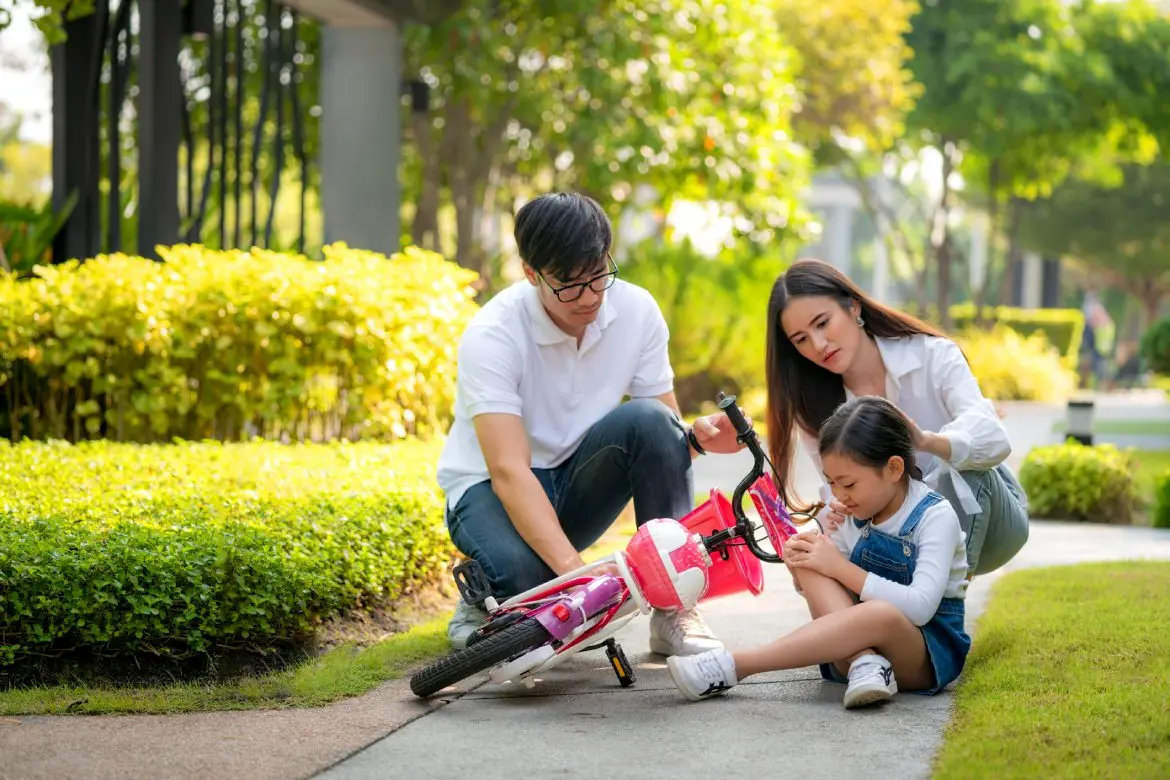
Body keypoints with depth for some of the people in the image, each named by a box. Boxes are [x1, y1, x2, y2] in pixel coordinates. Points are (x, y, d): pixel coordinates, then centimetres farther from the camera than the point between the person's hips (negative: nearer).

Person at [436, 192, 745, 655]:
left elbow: (663, 436, -5)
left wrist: (697, 437, -31)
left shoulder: (636, 310, -11)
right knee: (520, 573, -38)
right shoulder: (491, 335, -25)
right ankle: (485, 599, 2)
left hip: (575, 486, 4)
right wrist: (573, 567, -48)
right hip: (491, 488, -4)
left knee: (647, 420, -27)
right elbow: (508, 471, -35)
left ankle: (673, 609, -19)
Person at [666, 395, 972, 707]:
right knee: (811, 566, -17)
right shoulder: (854, 513, 7)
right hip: (859, 636, 6)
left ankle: (732, 666, -38)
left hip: (933, 653, -6)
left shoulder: (935, 516, -12)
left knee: (880, 614, -41)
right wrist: (800, 566, -11)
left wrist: (841, 568, -24)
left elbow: (920, 607, -25)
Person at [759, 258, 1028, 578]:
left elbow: (993, 437, -34)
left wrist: (925, 441, -56)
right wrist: (834, 515, -34)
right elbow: (836, 488, -7)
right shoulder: (813, 406, -4)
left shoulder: (931, 356, -17)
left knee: (962, 472, -37)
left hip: (983, 516, -3)